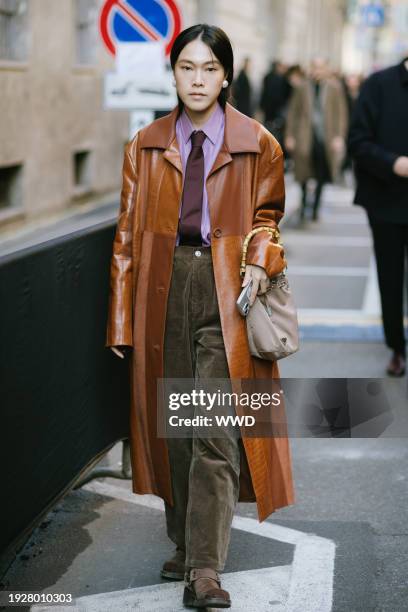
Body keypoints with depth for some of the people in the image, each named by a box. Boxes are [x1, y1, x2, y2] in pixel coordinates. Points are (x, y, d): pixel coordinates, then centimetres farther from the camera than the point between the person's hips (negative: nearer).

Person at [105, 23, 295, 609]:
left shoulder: (258, 145, 4)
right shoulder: (146, 146, 10)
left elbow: (268, 216, 12)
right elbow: (128, 235, 8)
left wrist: (261, 258, -12)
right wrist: (123, 317, 2)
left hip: (228, 292, -3)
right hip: (165, 287, 3)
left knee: (216, 434, -10)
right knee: (173, 427, 9)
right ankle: (185, 545, 25)